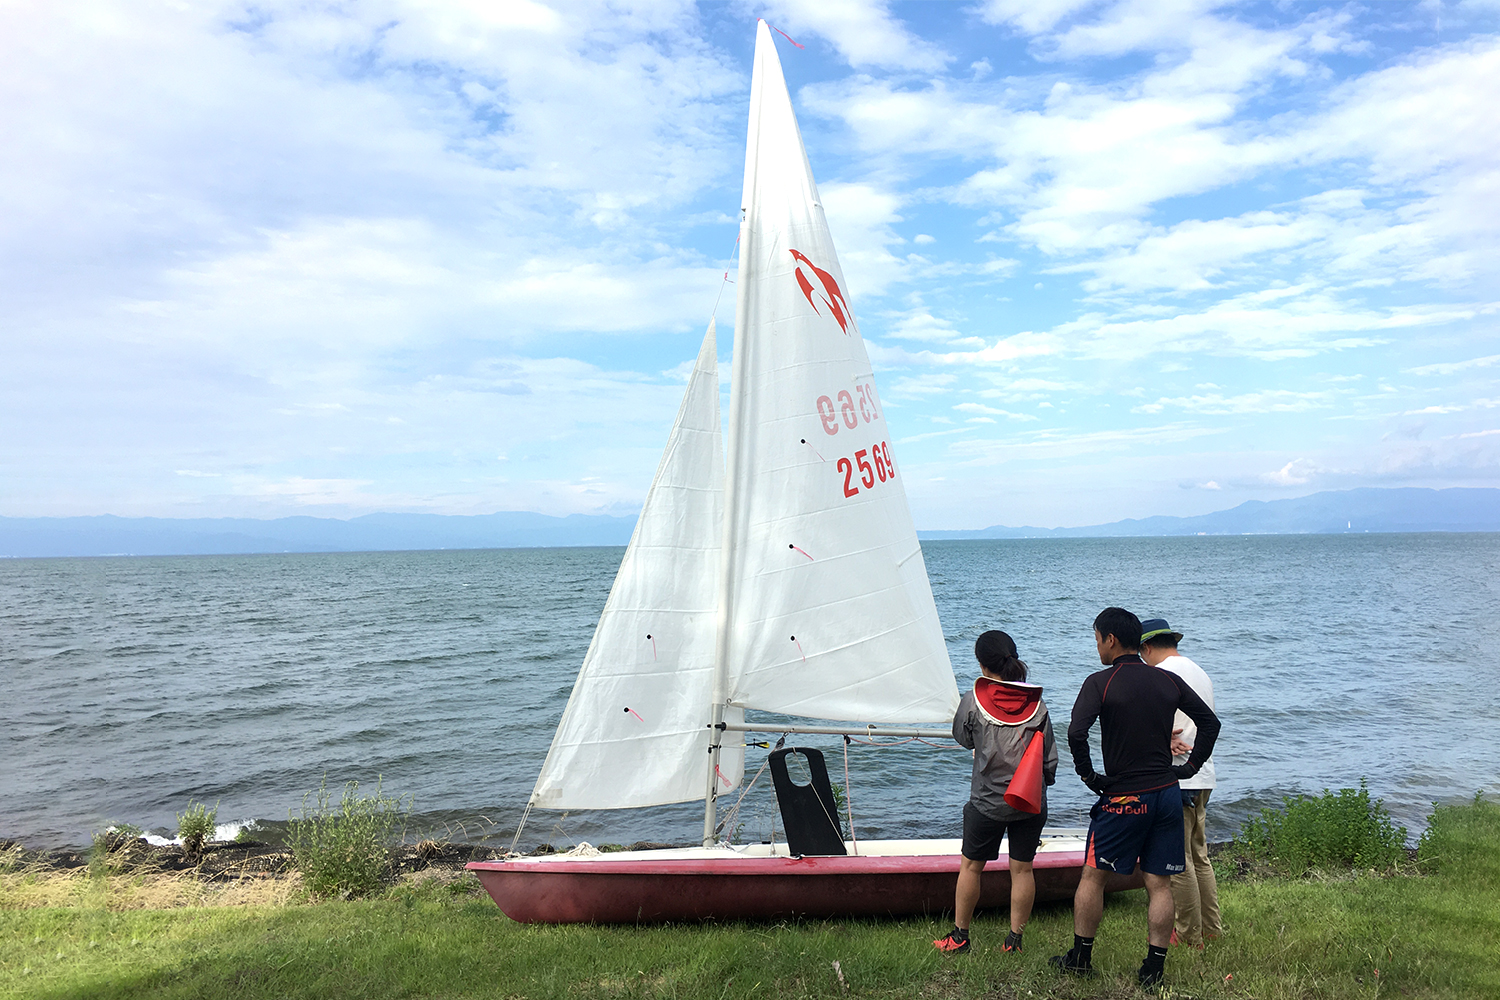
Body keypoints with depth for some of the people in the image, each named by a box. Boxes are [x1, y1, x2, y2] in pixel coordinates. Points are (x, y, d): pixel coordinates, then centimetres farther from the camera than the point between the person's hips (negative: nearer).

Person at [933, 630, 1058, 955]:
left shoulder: (973, 700, -11)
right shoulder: (1037, 703, -4)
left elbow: (962, 738, 6)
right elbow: (1050, 755, 3)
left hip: (988, 801, -2)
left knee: (971, 866, 12)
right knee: (1022, 869, 12)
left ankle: (959, 936, 22)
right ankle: (1014, 939, 19)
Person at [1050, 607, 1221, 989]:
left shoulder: (1100, 682, -11)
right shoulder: (1170, 681, 5)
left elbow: (1076, 732, -23)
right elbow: (1210, 722, 11)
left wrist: (1088, 774, -9)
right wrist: (1190, 766, 14)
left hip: (1124, 798, -4)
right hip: (1168, 794, 5)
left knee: (1093, 876, 10)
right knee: (1159, 884, 10)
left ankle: (1080, 957, 19)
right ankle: (1154, 969, 12)